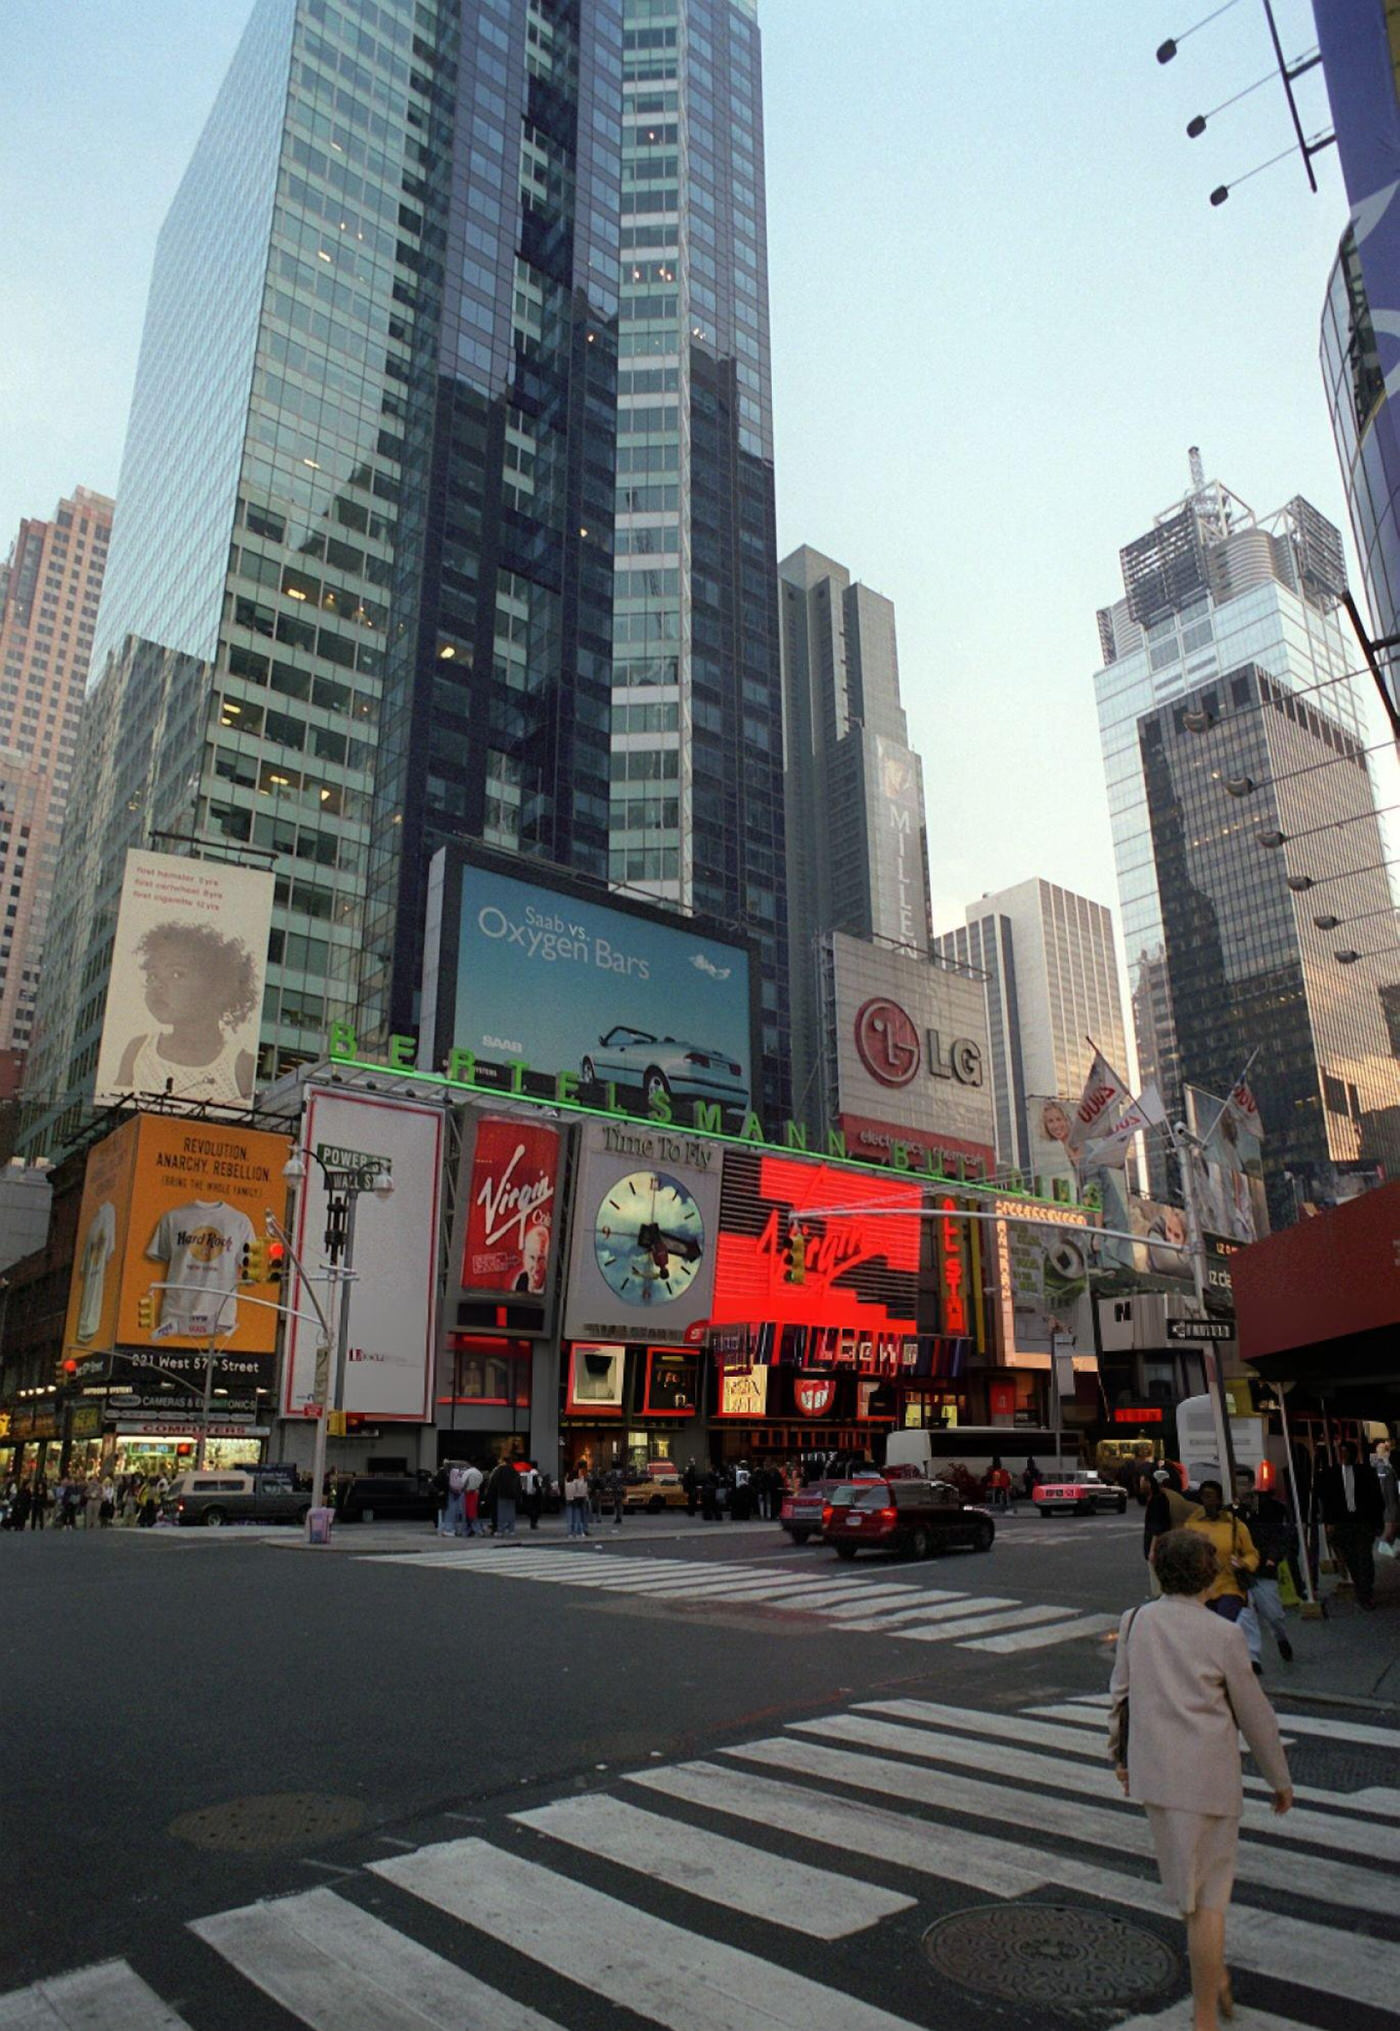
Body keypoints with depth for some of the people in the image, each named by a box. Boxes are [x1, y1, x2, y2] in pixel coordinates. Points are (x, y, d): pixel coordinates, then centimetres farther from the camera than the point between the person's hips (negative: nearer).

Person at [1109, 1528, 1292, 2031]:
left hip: (1152, 1772, 4)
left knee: (1188, 1885, 24)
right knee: (1207, 1897, 6)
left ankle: (1213, 1975, 38)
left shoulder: (1136, 1622, 1)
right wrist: (1279, 1778, 14)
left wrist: (1120, 1756, 23)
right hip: (1208, 1774, -4)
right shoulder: (1223, 1636, -11)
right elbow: (1254, 1714, -1)